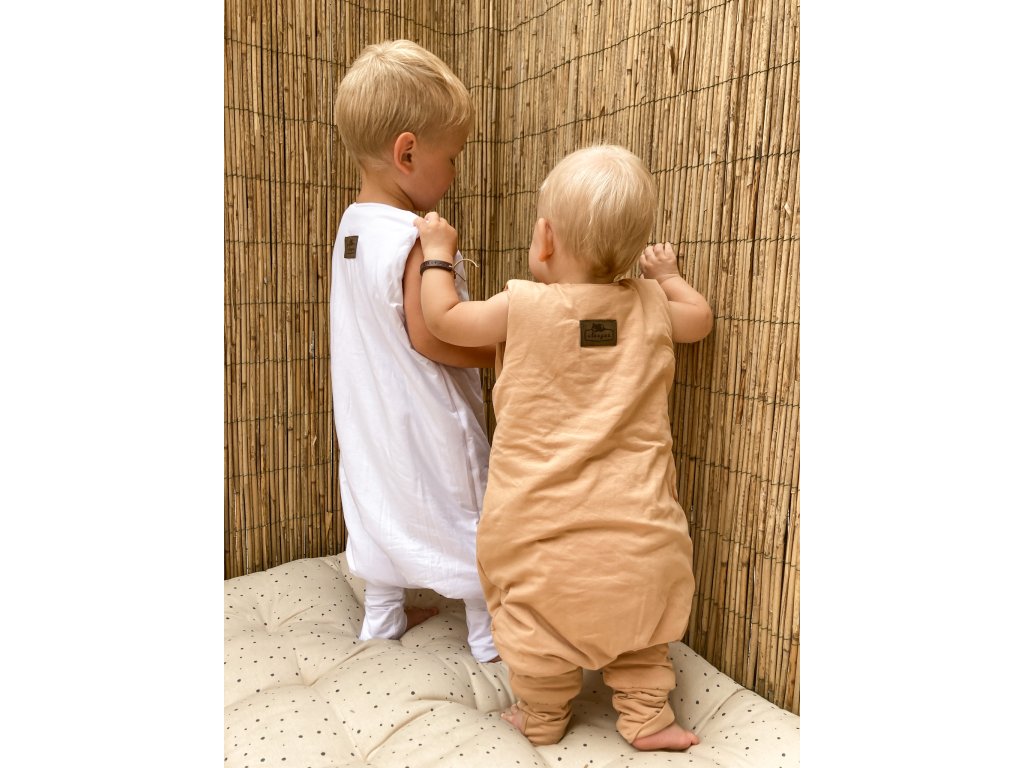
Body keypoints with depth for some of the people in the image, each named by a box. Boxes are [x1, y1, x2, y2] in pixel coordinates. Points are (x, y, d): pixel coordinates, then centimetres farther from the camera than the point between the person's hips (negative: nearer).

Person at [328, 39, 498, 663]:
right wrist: (500, 353, -13)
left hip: (372, 414, 8)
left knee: (383, 497, 21)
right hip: (426, 419, -8)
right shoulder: (416, 241, -25)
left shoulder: (351, 227, 2)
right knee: (463, 513, 10)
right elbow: (428, 338, -27)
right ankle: (488, 633, 28)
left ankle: (383, 614, 39)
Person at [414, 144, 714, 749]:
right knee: (636, 608, 22)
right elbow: (701, 319, 17)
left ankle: (543, 718, 35)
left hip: (541, 515, -3)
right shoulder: (651, 306, -4)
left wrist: (437, 251, 14)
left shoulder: (525, 306, -14)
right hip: (631, 514, 3)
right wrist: (668, 273, 32)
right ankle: (647, 716, 33)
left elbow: (443, 318, -1)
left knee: (541, 620, 16)